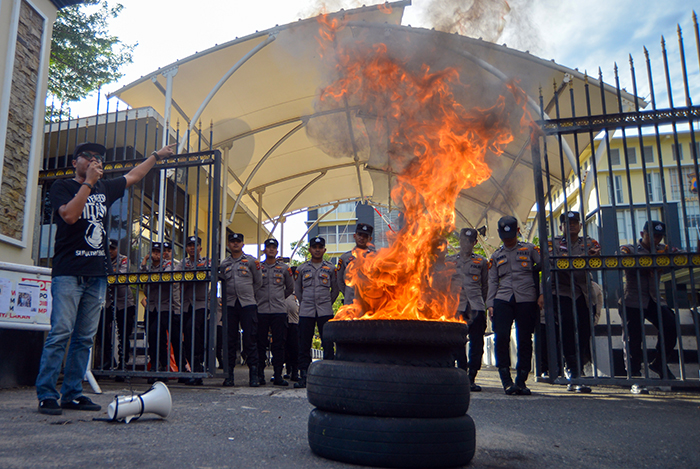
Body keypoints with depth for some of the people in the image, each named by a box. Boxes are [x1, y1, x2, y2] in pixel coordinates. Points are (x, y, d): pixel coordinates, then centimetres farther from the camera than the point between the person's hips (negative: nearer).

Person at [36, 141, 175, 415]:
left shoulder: (105, 189, 19)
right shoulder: (62, 187, 4)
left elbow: (133, 176, 34)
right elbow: (69, 215, -15)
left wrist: (157, 155, 40)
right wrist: (88, 182, -11)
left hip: (97, 274, 6)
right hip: (68, 273, -5)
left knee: (85, 338, 5)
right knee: (61, 333, -10)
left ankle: (72, 393, 10)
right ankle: (46, 395, -3)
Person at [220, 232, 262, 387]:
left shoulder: (251, 261, 6)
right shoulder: (224, 263, 15)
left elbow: (258, 282, 10)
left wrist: (248, 294, 10)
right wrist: (229, 295, 10)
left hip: (248, 304, -3)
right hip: (230, 305, 3)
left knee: (250, 339, -3)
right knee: (230, 339, 3)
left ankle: (253, 375, 1)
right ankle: (229, 374, 8)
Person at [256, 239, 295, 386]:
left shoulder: (284, 268, 11)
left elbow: (290, 288, 20)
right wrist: (258, 298, 10)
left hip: (279, 310, 0)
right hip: (261, 310, 0)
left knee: (279, 344, 0)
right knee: (260, 343, 2)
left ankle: (278, 375, 5)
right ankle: (259, 374, 9)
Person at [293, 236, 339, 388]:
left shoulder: (330, 268, 9)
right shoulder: (302, 268, 10)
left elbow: (335, 289, 16)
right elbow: (297, 289, 18)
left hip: (325, 311, 0)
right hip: (306, 312, 1)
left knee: (328, 344, -3)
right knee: (304, 345, 1)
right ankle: (304, 375, 7)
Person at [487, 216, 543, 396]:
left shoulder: (530, 249, 12)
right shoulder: (496, 256, 18)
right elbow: (492, 281, 15)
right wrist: (490, 304, 5)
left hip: (526, 299, -1)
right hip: (503, 299, 1)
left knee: (525, 340, -2)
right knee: (501, 337, -13)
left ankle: (521, 381, 9)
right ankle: (506, 380, -2)